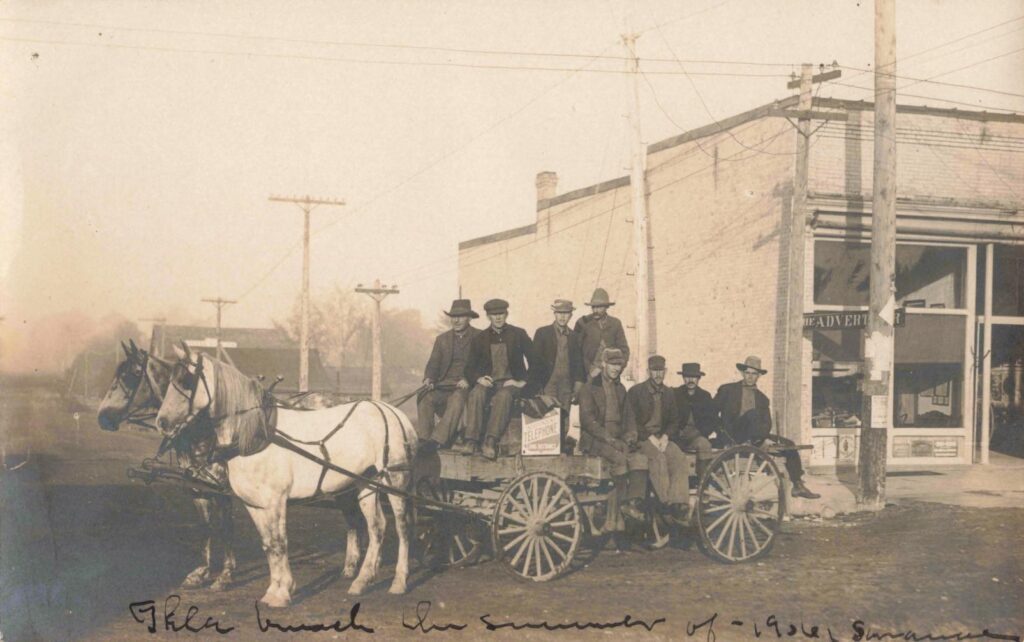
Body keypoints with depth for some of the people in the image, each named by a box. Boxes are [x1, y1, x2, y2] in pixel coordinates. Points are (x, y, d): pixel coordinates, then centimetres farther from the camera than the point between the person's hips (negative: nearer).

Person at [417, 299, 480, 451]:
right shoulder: (442, 339, 19)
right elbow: (433, 364, 14)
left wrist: (469, 379, -17)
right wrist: (428, 379, -8)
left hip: (468, 386, -4)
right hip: (444, 385, 4)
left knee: (457, 398, -36)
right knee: (425, 397, -25)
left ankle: (438, 440, -40)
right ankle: (423, 440, -29)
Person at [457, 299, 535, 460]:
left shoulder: (518, 334, 7)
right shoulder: (480, 339, 12)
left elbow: (534, 361, 4)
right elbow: (469, 368, 12)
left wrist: (522, 381, -7)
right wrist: (478, 378, -10)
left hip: (511, 383, -2)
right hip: (488, 382, 2)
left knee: (503, 396, -37)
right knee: (476, 394, -32)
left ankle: (490, 442, -46)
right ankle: (471, 441, -40)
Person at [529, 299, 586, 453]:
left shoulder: (575, 336, 14)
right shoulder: (542, 333, 4)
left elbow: (579, 363, 16)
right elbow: (534, 361, 2)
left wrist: (577, 387, 7)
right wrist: (538, 387, -4)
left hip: (567, 385, 3)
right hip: (548, 384, -3)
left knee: (564, 422, -2)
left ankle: (562, 445, 2)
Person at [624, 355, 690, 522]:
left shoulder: (668, 394, 16)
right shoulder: (635, 392, 2)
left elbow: (673, 420, 19)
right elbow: (631, 420, -2)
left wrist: (665, 436, -3)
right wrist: (650, 437, -13)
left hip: (662, 438, 4)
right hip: (642, 438, -4)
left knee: (680, 459, -26)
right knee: (658, 458, -34)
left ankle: (678, 503, -33)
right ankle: (667, 503, -38)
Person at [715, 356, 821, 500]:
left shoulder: (762, 398, 19)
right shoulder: (727, 390, 8)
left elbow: (767, 424, 10)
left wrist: (763, 431, -12)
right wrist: (719, 429, -10)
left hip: (752, 437, 5)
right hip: (732, 437, -5)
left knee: (788, 445, -6)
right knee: (752, 414, -32)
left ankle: (798, 486, 0)